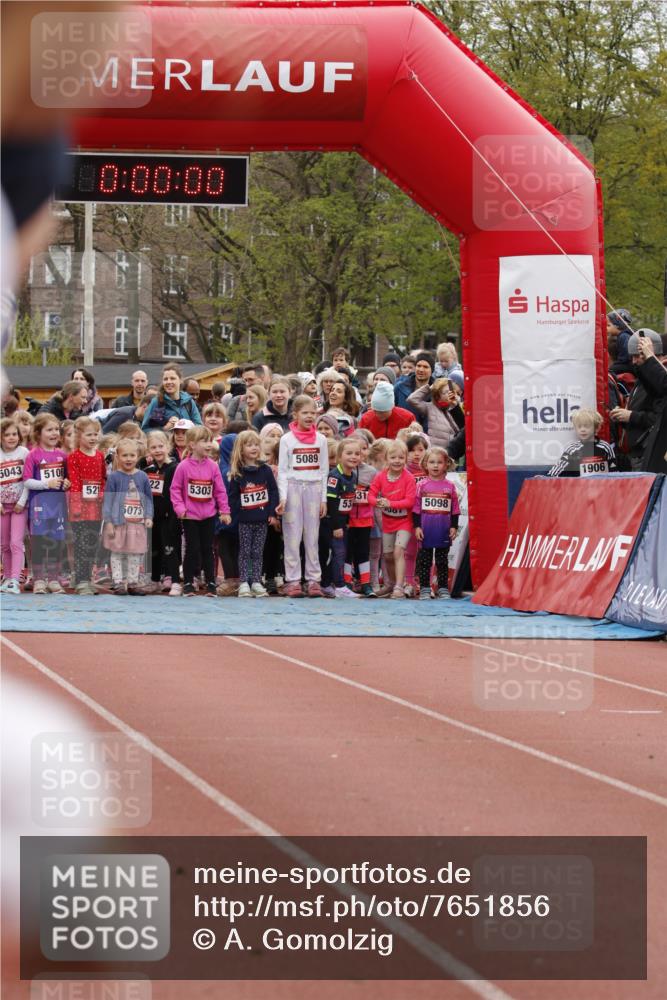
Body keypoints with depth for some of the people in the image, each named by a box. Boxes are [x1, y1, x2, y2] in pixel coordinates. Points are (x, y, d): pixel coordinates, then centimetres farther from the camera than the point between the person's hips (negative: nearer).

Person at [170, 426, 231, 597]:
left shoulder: (212, 466, 0)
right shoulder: (183, 466, -7)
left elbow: (220, 490, 4)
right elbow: (175, 489, -3)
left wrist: (224, 511, 2)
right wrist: (180, 507, -12)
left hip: (209, 515, 3)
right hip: (190, 516, -2)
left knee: (208, 549, 7)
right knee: (192, 549, 1)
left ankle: (211, 583, 13)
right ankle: (188, 583, 11)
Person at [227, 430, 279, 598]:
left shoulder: (265, 470, 2)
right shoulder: (237, 474, -3)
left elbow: (274, 492, 3)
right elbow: (232, 496, -3)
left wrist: (273, 514, -2)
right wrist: (237, 512, -12)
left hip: (263, 520, 2)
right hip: (245, 521, -1)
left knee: (258, 552, 7)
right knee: (244, 552, 3)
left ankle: (256, 582, 11)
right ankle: (244, 583, 5)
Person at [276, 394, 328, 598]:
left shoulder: (320, 440, 7)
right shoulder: (287, 440, 0)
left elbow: (324, 471, 9)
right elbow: (282, 471, -1)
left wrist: (323, 498, 5)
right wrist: (283, 497, -11)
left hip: (314, 489, 2)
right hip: (293, 488, -2)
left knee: (312, 536, 4)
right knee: (292, 536, -2)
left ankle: (313, 579, 6)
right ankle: (292, 581, 0)